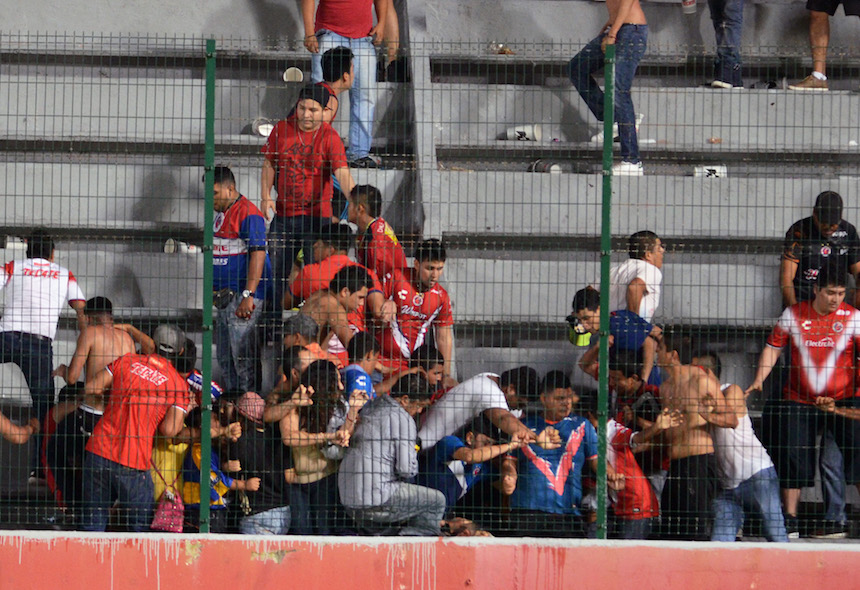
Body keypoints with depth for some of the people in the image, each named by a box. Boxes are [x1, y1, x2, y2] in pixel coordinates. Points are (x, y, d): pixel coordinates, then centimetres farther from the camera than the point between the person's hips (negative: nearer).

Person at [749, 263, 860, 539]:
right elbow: (773, 348, 9)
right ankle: (790, 520, 8)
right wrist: (758, 380, -2)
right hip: (799, 400, 1)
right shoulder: (793, 315, 2)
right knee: (793, 456, -2)